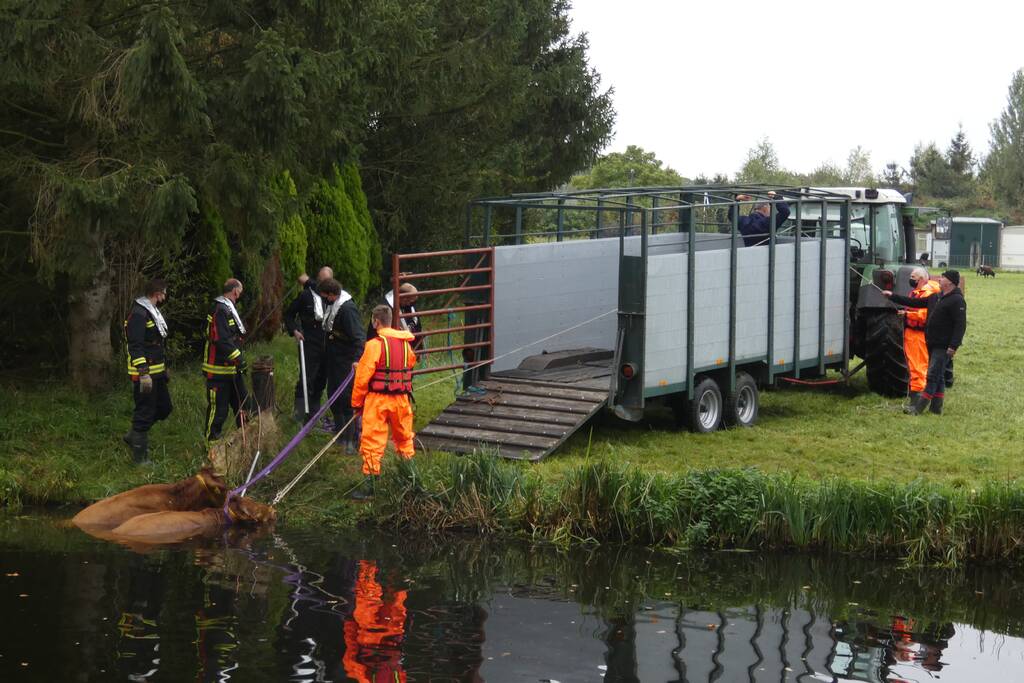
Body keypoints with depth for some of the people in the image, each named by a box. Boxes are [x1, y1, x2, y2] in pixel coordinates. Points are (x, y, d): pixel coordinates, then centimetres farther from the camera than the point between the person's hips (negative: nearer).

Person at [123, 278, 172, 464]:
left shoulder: (153, 311, 16)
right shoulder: (138, 314, -17)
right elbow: (135, 346, -24)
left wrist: (164, 368, 28)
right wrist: (143, 373, -29)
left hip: (157, 372, 10)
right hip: (145, 374, -10)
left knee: (164, 407, 16)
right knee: (145, 413, -3)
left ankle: (133, 436, 28)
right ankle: (140, 457, 5)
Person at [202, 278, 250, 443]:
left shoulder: (230, 309, 15)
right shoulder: (220, 310, -19)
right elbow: (222, 340, -26)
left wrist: (240, 360, 20)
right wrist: (239, 359, -24)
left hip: (233, 368, 11)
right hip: (219, 370, -11)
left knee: (242, 402, 18)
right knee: (218, 407, -4)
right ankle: (212, 441, 5)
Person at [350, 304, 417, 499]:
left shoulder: (375, 345, -13)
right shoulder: (405, 343, 5)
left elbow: (363, 377, -12)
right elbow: (411, 365, 15)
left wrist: (357, 402, -2)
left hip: (378, 399, -6)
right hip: (401, 399, 6)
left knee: (372, 442, 0)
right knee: (404, 437, 21)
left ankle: (369, 485, 0)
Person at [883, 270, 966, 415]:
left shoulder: (957, 300, -13)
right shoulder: (936, 297, 15)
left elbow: (960, 325, -19)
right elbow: (915, 302, 21)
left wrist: (953, 346, -25)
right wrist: (893, 296, 19)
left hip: (944, 346, -9)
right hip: (933, 344, 9)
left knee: (933, 376, -9)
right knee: (937, 376, 13)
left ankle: (918, 407, -11)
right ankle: (936, 407, 18)